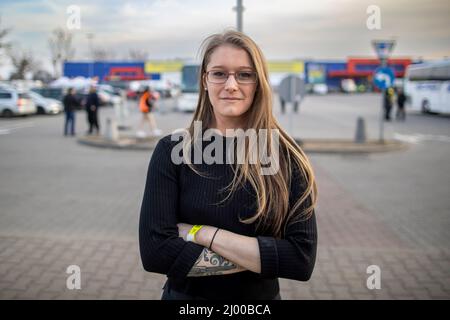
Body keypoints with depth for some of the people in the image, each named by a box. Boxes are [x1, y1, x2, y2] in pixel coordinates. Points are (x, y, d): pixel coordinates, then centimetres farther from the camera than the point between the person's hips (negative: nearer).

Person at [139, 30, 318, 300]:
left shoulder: (286, 158, -11)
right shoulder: (172, 151, -12)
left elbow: (302, 259, -18)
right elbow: (154, 251, -20)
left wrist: (203, 234, -20)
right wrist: (261, 257, -19)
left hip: (262, 295, 1)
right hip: (185, 295, 0)